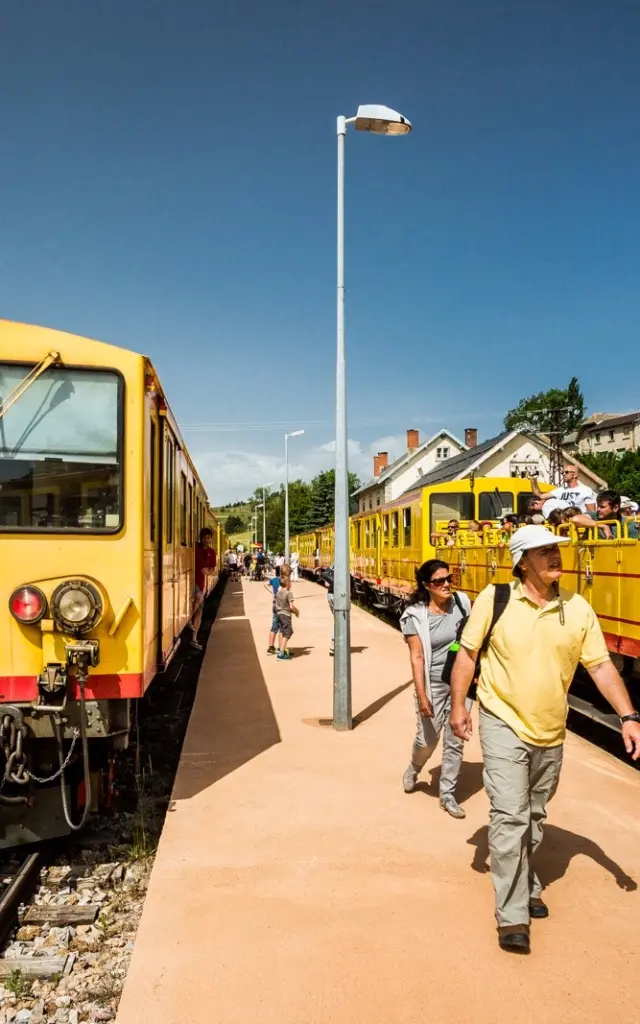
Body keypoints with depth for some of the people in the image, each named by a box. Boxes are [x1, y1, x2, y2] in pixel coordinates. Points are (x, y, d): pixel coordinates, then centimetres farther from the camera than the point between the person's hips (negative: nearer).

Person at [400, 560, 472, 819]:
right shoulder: (416, 616, -14)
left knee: (455, 742, 8)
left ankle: (447, 795, 23)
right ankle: (413, 770, 40)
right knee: (427, 741, 6)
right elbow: (417, 657, -16)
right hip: (434, 685, -3)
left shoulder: (462, 602, -4)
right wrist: (421, 695, -19)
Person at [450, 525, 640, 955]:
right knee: (509, 816, -8)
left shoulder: (578, 608, -5)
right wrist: (458, 705, -5)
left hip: (550, 731, 4)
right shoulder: (494, 599, -13)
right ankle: (512, 917, 2)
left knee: (534, 816, 20)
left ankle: (527, 887, 41)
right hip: (504, 725, -4)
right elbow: (467, 653, -4)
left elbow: (601, 665, -1)